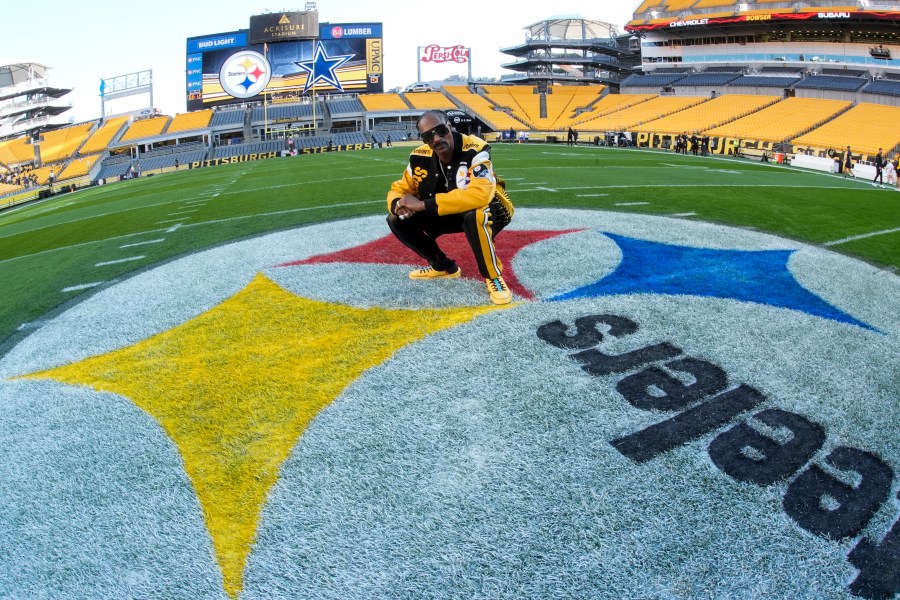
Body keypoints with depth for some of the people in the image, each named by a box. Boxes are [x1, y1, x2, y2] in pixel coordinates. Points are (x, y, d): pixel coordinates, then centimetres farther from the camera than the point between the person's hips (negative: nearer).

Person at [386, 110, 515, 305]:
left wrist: (423, 204, -41)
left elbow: (480, 194, -44)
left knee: (475, 216, -42)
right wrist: (398, 204, -28)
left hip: (488, 209, -6)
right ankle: (444, 267, 16)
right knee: (397, 220, -4)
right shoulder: (420, 157, -10)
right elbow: (399, 189, 0)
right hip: (451, 213, 7)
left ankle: (493, 276, -15)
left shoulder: (474, 149, -29)